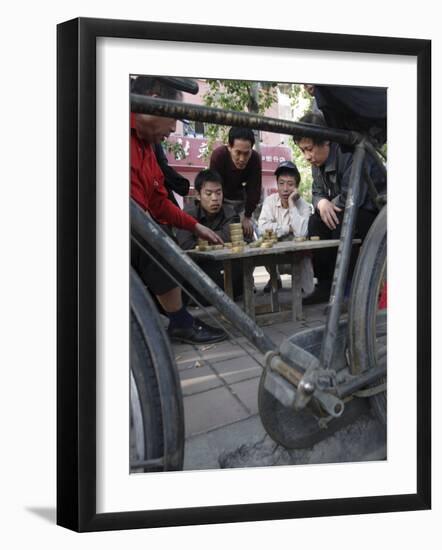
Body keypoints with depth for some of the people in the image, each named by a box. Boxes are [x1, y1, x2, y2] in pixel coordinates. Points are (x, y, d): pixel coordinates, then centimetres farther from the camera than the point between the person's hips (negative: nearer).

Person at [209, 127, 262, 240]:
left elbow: (254, 190, -17)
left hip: (240, 198, 3)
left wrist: (247, 216, -13)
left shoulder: (255, 159, -25)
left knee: (248, 232, -3)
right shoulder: (218, 155, -32)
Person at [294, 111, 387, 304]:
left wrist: (331, 205, -12)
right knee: (315, 222, -12)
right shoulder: (317, 162, 4)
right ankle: (325, 285, -9)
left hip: (375, 211, -9)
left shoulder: (350, 153, -26)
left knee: (343, 223, -34)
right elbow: (317, 192, 8)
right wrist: (322, 203, -17)